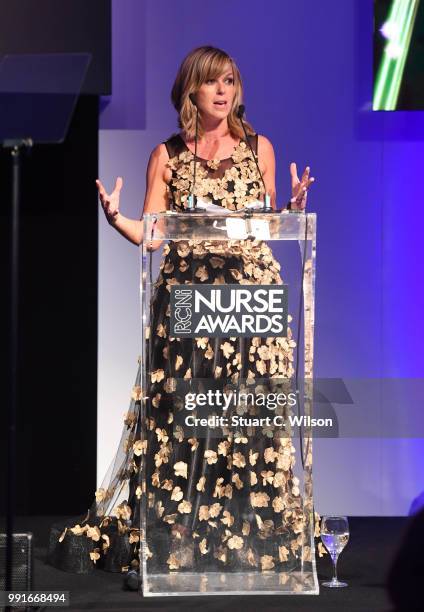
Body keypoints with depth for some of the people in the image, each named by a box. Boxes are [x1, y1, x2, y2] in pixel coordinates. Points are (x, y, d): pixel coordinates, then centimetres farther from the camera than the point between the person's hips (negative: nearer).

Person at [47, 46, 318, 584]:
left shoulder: (259, 148, 10)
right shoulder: (167, 156, 8)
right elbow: (150, 233, 4)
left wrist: (295, 206, -6)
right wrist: (116, 218, -14)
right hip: (186, 292, -1)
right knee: (182, 411, -4)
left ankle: (259, 533, 6)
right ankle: (172, 534, 4)